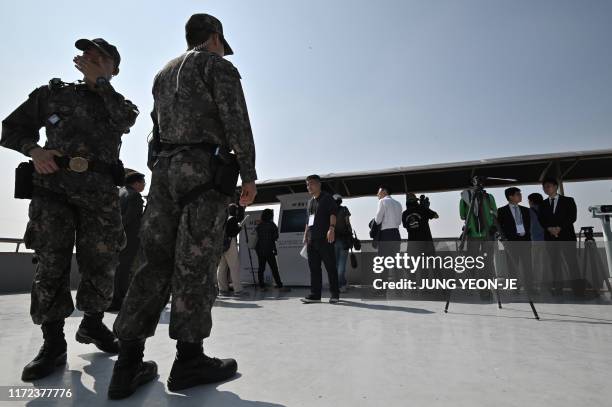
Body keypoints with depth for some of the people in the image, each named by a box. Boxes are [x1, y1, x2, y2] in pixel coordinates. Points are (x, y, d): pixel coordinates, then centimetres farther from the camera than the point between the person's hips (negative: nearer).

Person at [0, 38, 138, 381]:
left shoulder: (120, 104, 17)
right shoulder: (53, 93, 17)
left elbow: (124, 120, -7)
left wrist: (99, 81, -3)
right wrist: (34, 149, -3)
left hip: (101, 193, 0)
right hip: (54, 187, 0)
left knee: (101, 264, 1)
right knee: (52, 264, -4)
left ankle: (93, 324, 22)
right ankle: (53, 344, 6)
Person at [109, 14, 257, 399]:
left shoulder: (164, 74, 28)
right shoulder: (219, 67, 5)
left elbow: (159, 129, 24)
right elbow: (237, 124, -8)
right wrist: (249, 175, -7)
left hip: (164, 169, 7)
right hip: (204, 170, -6)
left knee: (155, 260, 1)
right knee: (196, 262, -7)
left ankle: (130, 362, 1)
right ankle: (189, 359, -2)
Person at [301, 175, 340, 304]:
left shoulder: (327, 198, 2)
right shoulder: (310, 201, 23)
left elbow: (333, 213, -10)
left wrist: (331, 228, -23)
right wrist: (305, 235, 20)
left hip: (325, 238, -7)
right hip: (311, 239, 8)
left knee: (330, 266, -3)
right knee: (314, 267, 7)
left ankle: (334, 294, 4)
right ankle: (315, 294, 12)